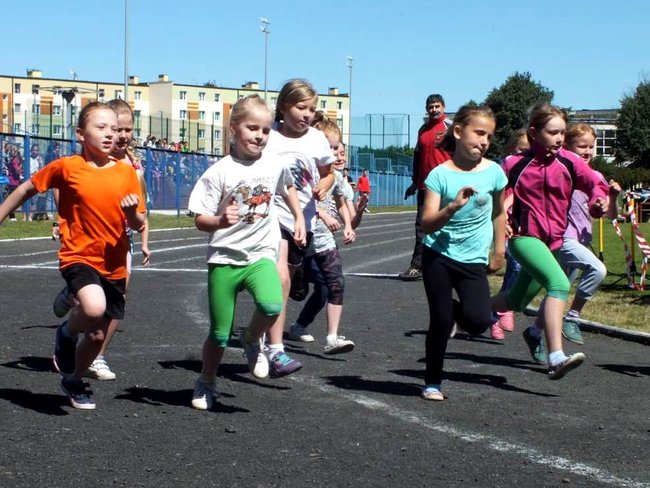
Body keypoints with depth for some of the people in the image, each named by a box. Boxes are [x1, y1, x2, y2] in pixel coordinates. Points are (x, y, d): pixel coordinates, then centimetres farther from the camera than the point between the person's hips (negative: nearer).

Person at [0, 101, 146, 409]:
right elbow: (27, 189, 6)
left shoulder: (127, 173, -1)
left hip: (113, 265, 4)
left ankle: (74, 380, 41)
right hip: (78, 257, -4)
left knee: (99, 335, 11)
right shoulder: (66, 168, -8)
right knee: (94, 307, -34)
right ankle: (66, 335, 1)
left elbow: (138, 224, 2)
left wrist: (132, 212, -20)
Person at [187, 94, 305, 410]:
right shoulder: (220, 172, -9)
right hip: (224, 257, -2)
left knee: (272, 306, -29)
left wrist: (299, 218, 21)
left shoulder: (274, 164, 2)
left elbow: (288, 187, 26)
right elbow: (200, 219, -9)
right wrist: (220, 220, -28)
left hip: (260, 255, 2)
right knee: (219, 334, 5)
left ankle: (251, 340, 4)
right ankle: (205, 384, 31)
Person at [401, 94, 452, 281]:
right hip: (425, 185, 6)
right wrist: (415, 182, 23)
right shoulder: (423, 129, 16)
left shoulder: (450, 126, -3)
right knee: (422, 226, 4)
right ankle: (417, 267, 5)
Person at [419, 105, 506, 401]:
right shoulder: (440, 174, -8)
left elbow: (499, 213, 16)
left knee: (479, 321, -16)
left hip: (474, 260, 2)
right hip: (438, 256, -2)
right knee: (440, 321, -1)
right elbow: (427, 224, -14)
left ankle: (459, 311, 20)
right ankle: (432, 382, 18)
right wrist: (453, 206, -29)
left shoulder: (493, 172, -1)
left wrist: (499, 251, 17)